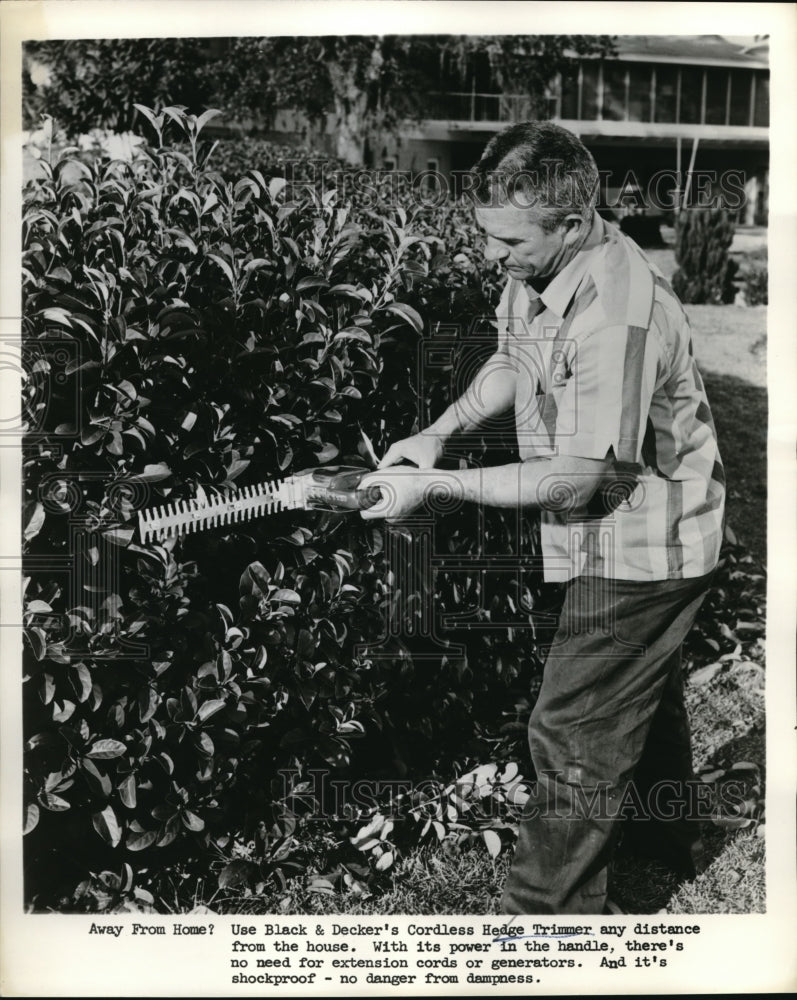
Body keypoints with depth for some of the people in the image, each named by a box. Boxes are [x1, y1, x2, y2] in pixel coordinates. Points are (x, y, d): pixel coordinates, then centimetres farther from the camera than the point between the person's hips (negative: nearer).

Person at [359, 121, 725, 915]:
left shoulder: (616, 318, -33)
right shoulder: (537, 269, -5)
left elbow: (577, 479, -30)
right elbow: (511, 359, 12)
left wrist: (435, 486, -25)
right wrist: (437, 433, -3)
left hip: (636, 552, -10)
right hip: (646, 543, 10)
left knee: (573, 737, -1)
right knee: (644, 694, 28)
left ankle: (546, 908, 20)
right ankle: (669, 837, 54)